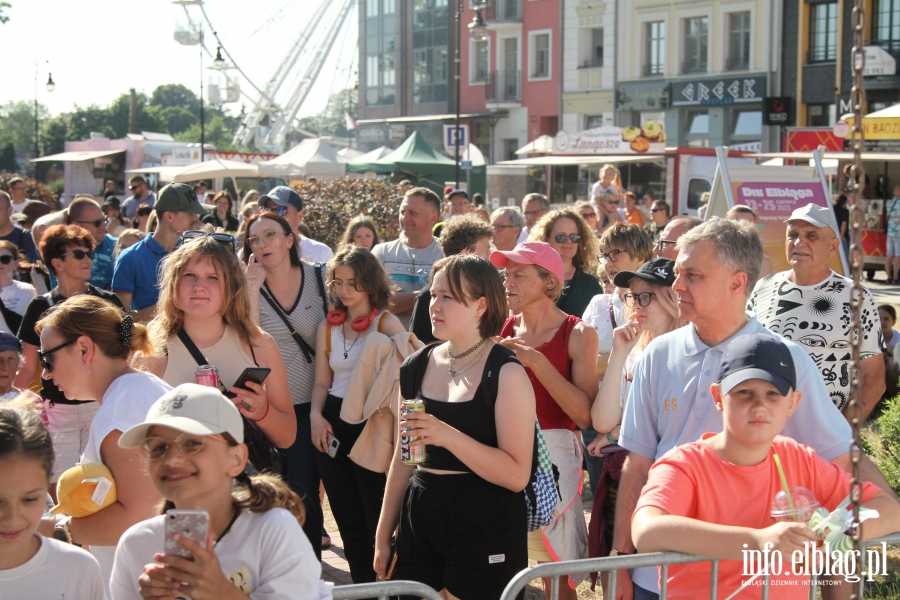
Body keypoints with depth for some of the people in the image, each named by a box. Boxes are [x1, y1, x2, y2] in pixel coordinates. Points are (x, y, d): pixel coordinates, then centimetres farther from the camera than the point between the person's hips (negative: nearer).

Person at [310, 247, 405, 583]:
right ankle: (363, 587, 27)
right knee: (347, 518, 14)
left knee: (377, 518, -3)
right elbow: (322, 382, 12)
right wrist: (316, 415, -4)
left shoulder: (386, 323, -5)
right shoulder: (327, 328, 10)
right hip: (333, 425, 6)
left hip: (372, 424, -5)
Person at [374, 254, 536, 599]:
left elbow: (517, 475, -18)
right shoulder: (417, 366, 7)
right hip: (421, 519, 5)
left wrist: (447, 435, -27)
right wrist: (383, 535, 15)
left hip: (484, 529, -5)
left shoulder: (506, 373, -11)